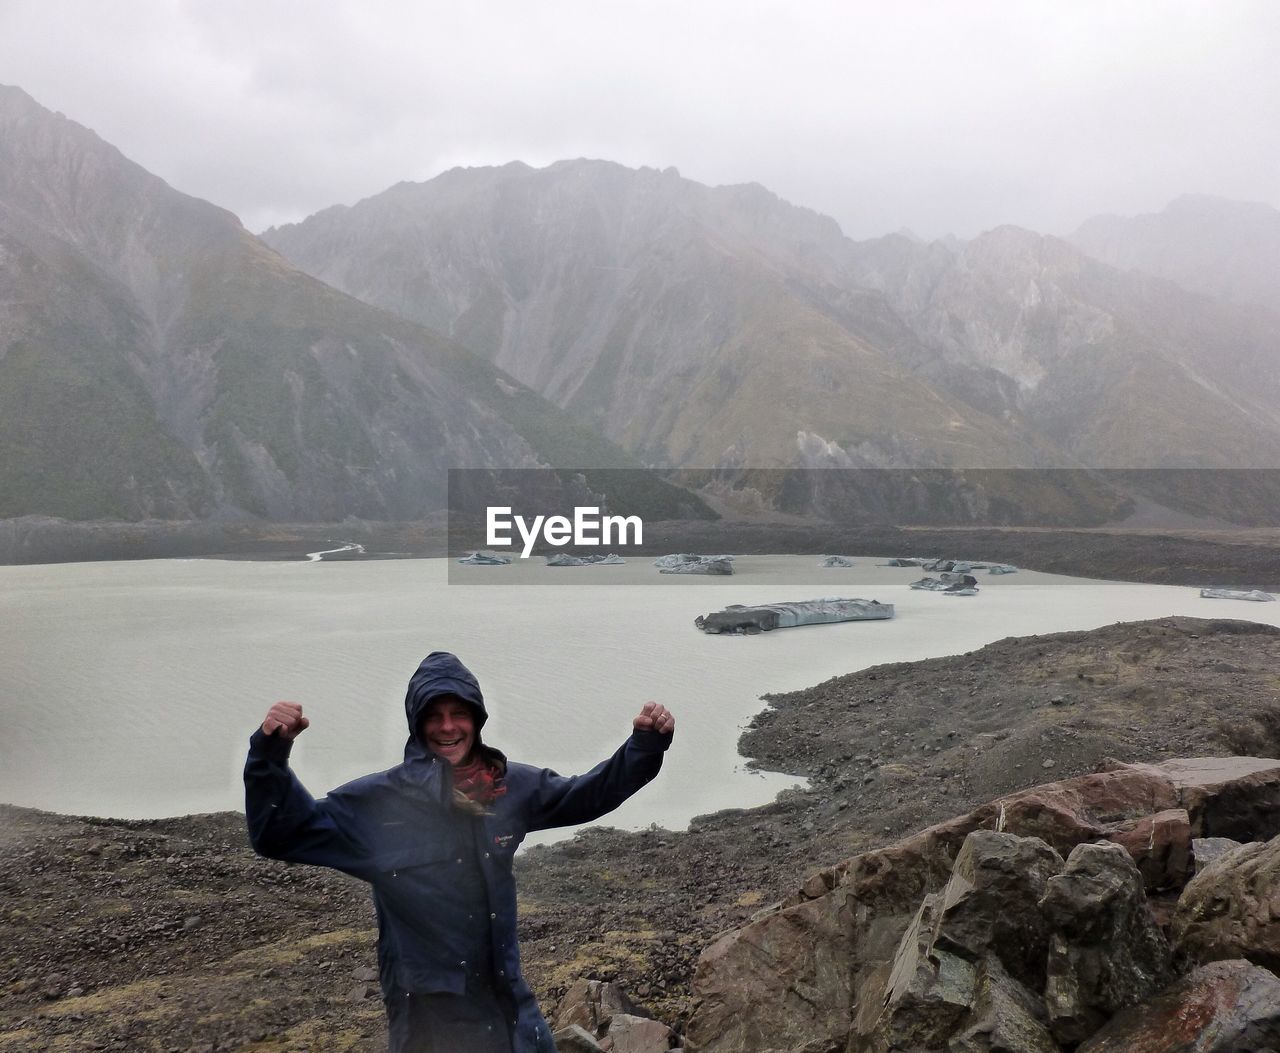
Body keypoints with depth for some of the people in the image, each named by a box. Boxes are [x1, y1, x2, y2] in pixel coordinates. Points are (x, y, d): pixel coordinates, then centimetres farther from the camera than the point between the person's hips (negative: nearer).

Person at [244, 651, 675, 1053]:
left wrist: (646, 745, 0)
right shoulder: (378, 800, -11)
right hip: (426, 1011, -4)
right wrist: (270, 753, -27)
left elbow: (588, 794, 14)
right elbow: (281, 833, -12)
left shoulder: (511, 785, 0)